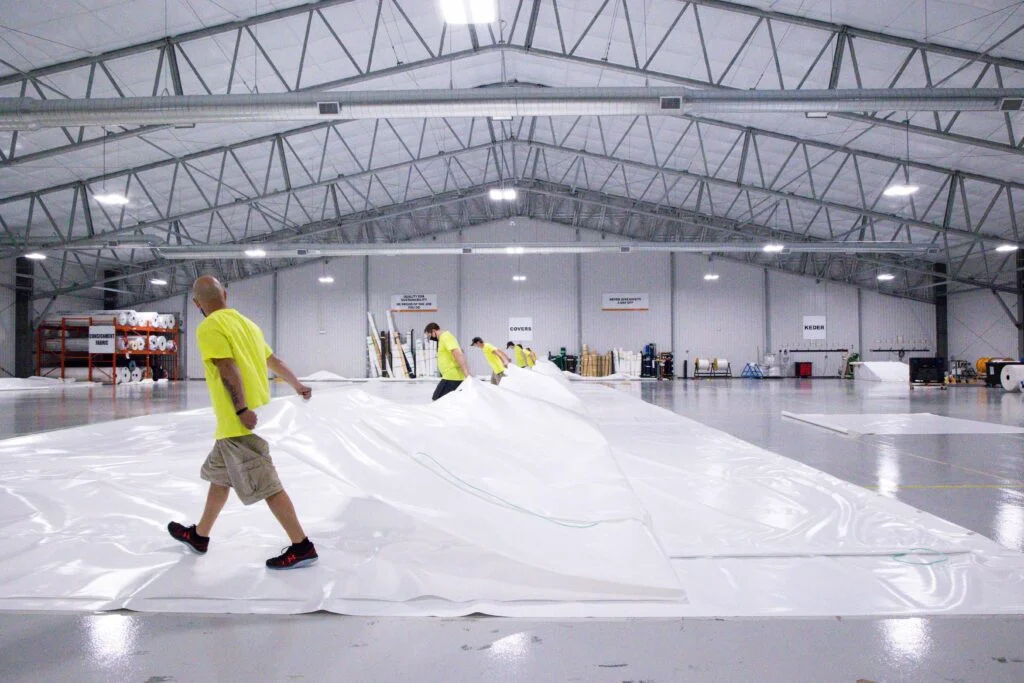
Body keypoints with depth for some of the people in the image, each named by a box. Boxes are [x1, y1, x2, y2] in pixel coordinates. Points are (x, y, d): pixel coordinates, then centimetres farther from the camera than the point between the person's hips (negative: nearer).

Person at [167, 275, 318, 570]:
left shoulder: (209, 327, -10)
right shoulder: (245, 322, 13)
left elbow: (228, 368, -22)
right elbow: (274, 361, 20)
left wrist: (242, 410, -25)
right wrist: (299, 386, 32)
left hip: (239, 422, -9)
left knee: (265, 485, -6)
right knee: (218, 475, 22)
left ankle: (301, 547, -3)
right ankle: (199, 535, 37)